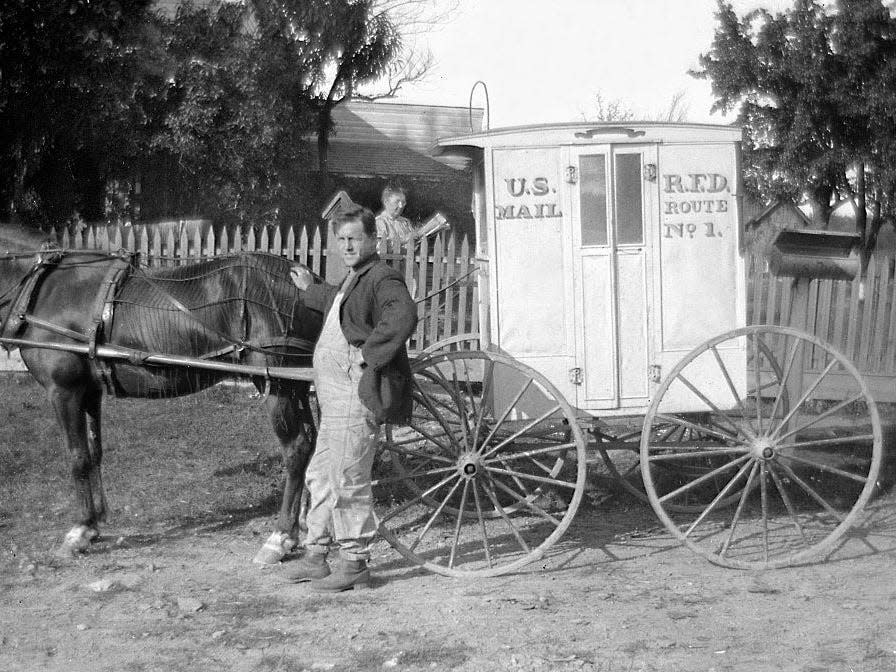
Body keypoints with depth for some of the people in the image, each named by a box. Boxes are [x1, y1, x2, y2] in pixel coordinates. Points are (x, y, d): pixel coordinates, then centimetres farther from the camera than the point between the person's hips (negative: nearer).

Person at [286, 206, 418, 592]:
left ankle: (354, 565, 3)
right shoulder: (353, 280, 18)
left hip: (354, 394, -11)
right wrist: (310, 290, 53)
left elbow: (403, 316, -34)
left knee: (347, 480, -6)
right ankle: (315, 556, 26)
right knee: (320, 476, 16)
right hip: (334, 397, 11)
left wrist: (368, 353, -28)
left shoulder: (382, 279, -15)